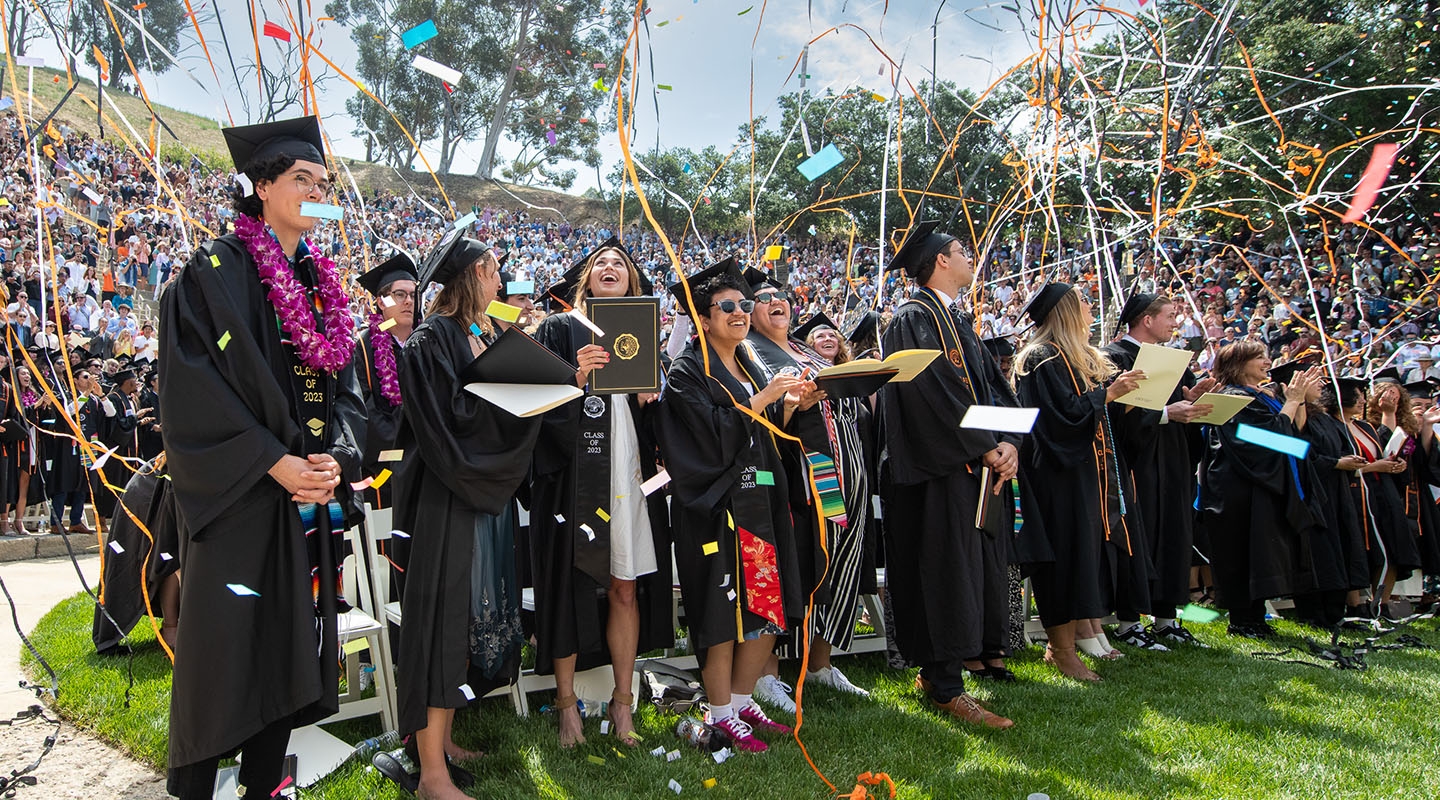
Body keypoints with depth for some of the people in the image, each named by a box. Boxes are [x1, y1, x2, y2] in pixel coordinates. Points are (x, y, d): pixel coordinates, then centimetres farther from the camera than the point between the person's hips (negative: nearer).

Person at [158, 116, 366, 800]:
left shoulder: (321, 282, 14)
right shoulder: (218, 272, -5)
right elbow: (193, 385, -14)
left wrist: (334, 457, -6)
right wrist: (277, 463, -19)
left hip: (311, 490, 6)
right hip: (238, 494, -6)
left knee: (291, 637, 10)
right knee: (226, 641, 0)